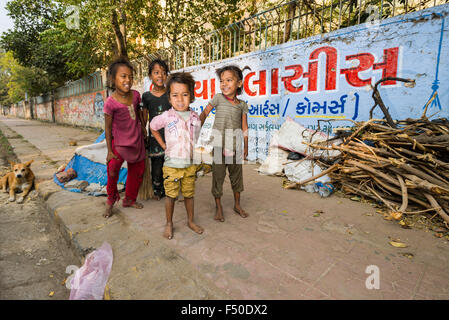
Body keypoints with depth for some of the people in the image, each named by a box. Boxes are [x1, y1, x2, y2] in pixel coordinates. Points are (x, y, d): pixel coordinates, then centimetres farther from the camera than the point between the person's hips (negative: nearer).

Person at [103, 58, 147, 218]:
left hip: (137, 141, 5)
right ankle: (111, 199, 14)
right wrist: (109, 151, -11)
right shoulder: (111, 103, -18)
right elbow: (108, 128, -12)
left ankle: (129, 199, 34)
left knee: (137, 170, 12)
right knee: (113, 167, -16)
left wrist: (143, 127, 19)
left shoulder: (135, 95, -5)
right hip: (120, 142, -5)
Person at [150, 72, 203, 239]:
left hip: (190, 164, 3)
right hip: (172, 165, -2)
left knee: (189, 194, 15)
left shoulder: (195, 117, -1)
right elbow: (152, 127, 7)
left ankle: (190, 221, 34)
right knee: (171, 195, 9)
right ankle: (169, 223, 29)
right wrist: (163, 145, 3)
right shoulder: (166, 117, -11)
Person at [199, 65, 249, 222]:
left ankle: (237, 205, 30)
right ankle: (218, 207, 19)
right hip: (218, 141, -2)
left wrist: (246, 146, 8)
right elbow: (204, 113, 6)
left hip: (235, 142, 2)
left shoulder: (242, 105, 4)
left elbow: (244, 126, 7)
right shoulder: (218, 98, 0)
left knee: (236, 172, 12)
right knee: (218, 173, 3)